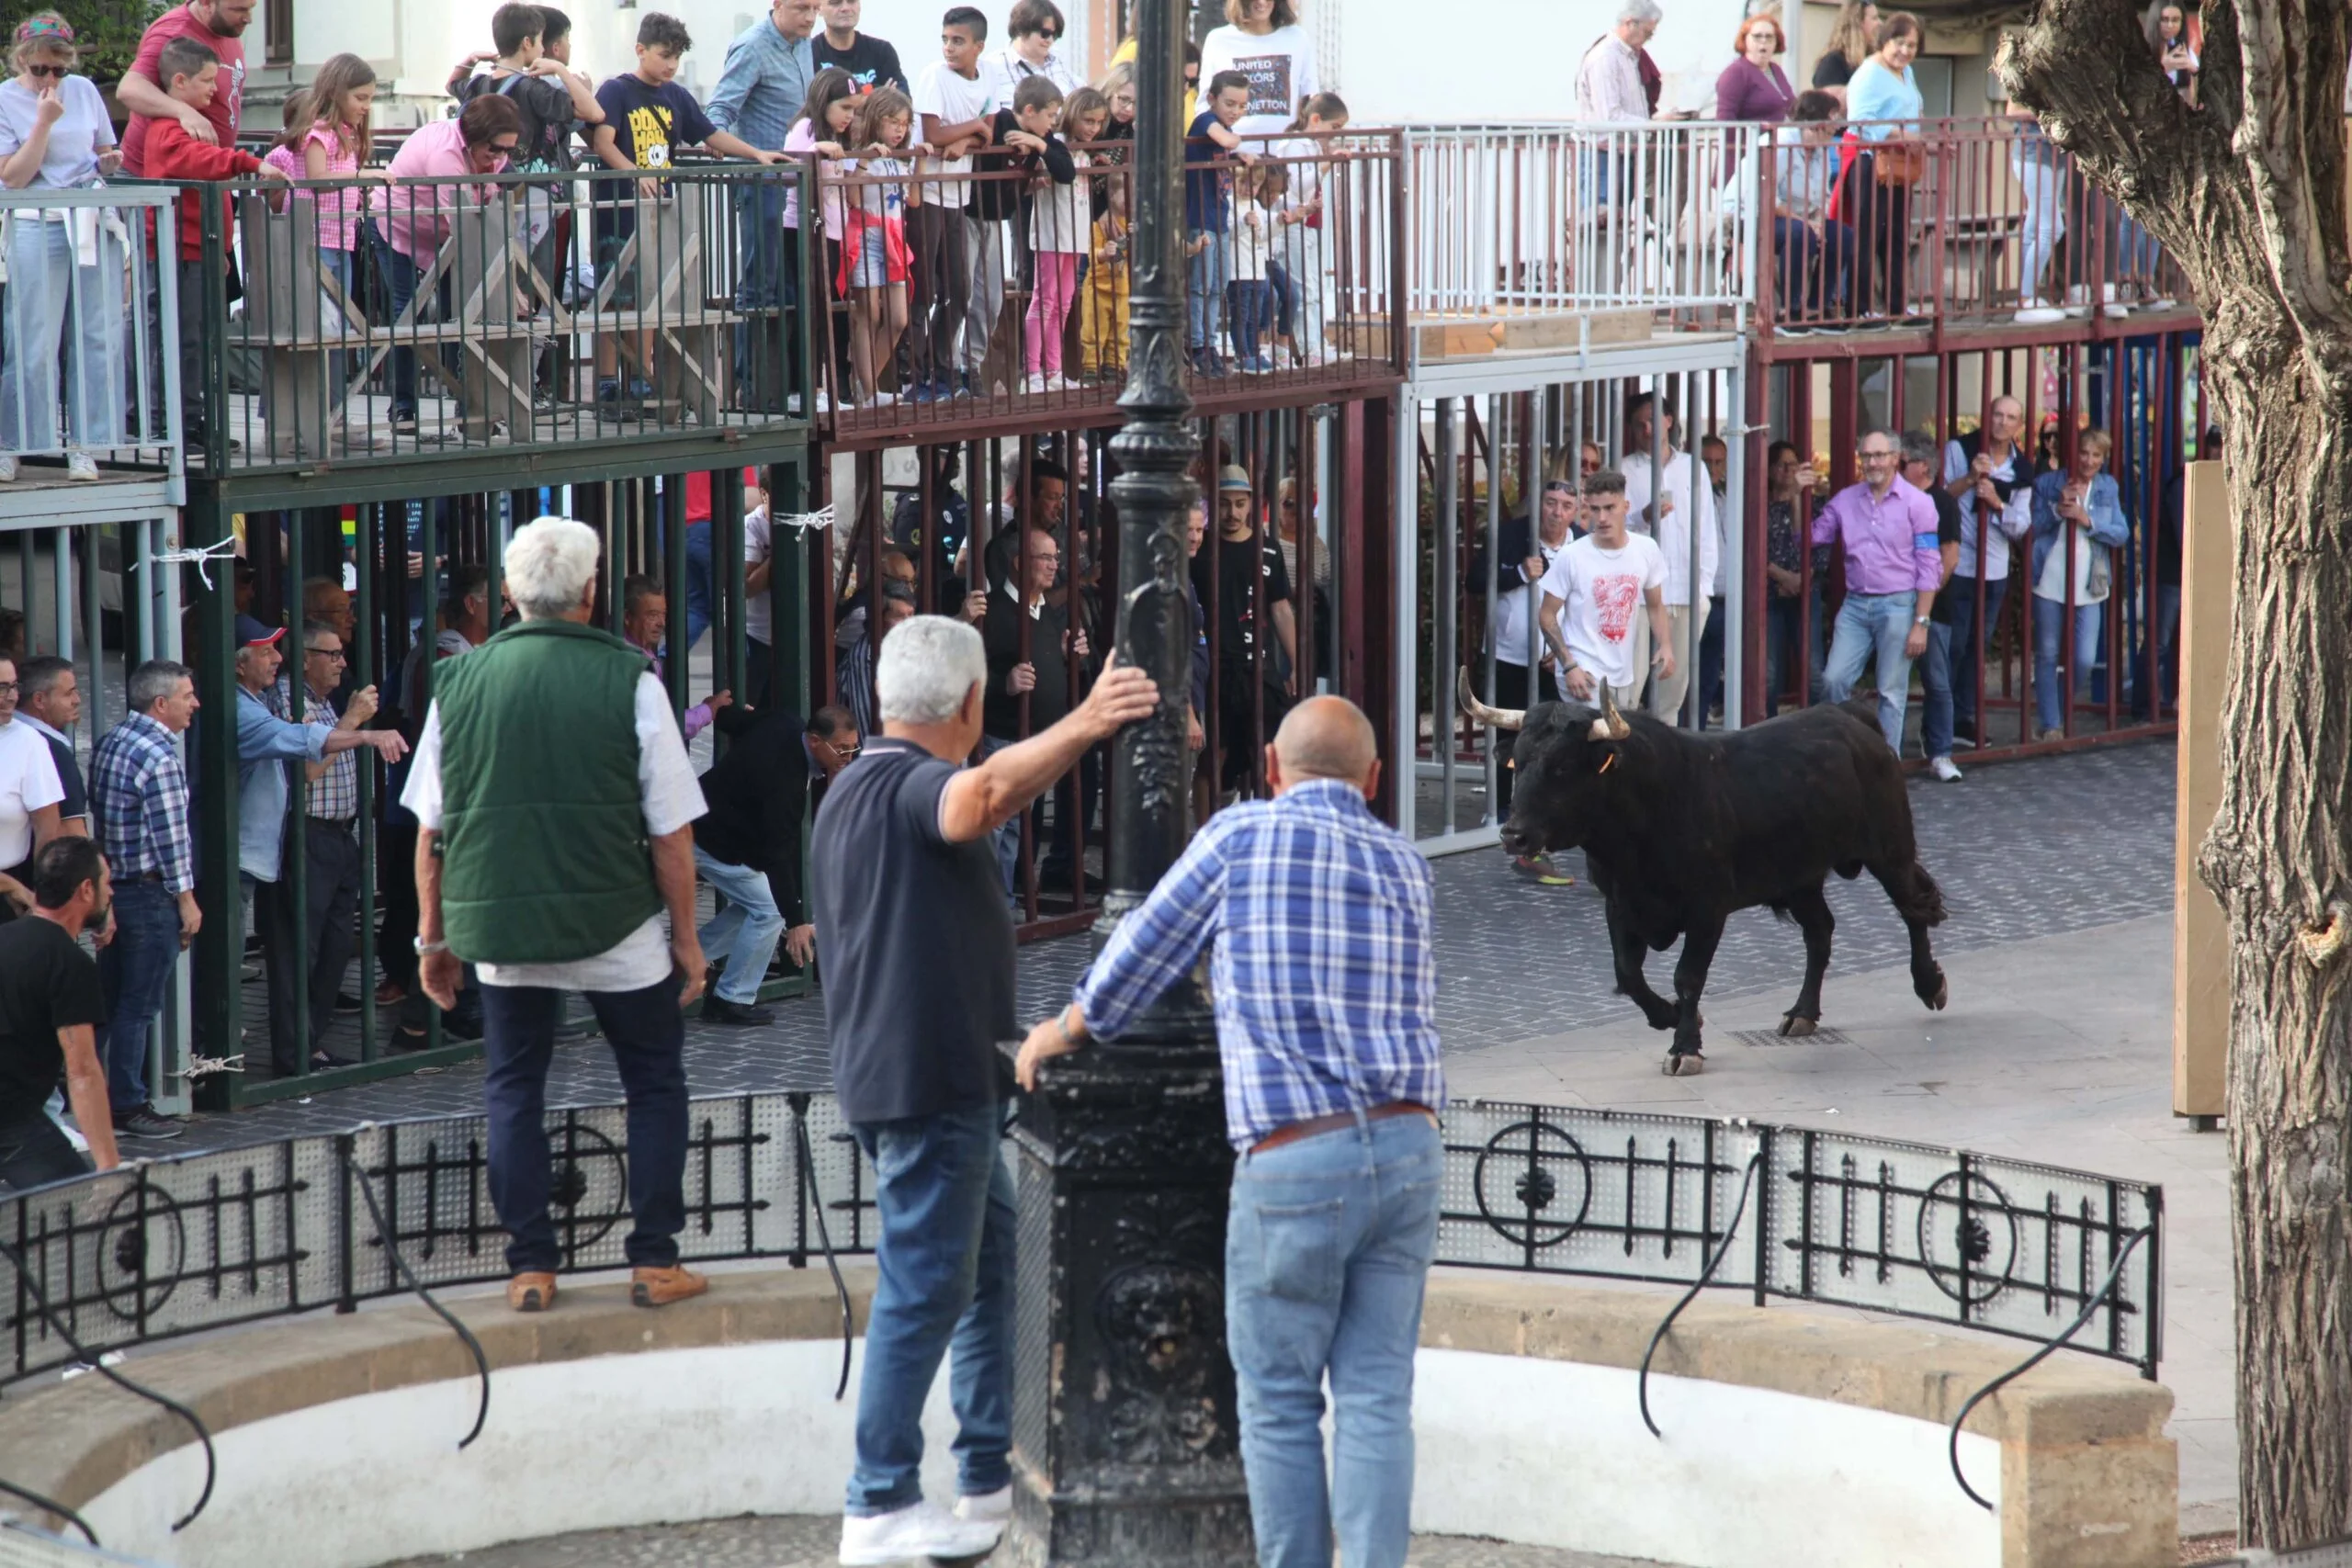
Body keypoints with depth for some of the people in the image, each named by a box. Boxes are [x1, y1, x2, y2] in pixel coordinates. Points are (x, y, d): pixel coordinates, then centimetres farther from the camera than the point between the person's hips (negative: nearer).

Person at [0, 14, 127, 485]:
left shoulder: (84, 90, 11)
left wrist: (110, 161, -1)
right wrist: (45, 121, -16)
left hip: (95, 225, 4)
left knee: (100, 337, 1)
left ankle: (84, 445, 7)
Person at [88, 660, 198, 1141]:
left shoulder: (109, 742, 9)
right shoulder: (158, 757, -18)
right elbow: (170, 836, -18)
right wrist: (186, 899, -12)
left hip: (110, 884, 9)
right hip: (150, 894, -9)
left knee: (107, 999, 14)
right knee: (139, 1006, -1)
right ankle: (128, 1106, 3)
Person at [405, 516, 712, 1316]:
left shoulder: (459, 681, 0)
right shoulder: (629, 681, -8)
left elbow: (429, 830, 4)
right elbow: (671, 830, -6)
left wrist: (434, 935, 13)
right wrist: (686, 936, 4)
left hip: (500, 927, 2)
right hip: (618, 930, -2)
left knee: (513, 1093, 13)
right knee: (654, 1085, 13)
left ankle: (530, 1267, 11)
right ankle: (654, 1262, 11)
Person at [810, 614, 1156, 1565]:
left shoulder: (853, 792, 16)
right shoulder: (911, 787, -17)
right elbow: (984, 794, -41)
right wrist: (1082, 727, -47)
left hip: (882, 1068, 10)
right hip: (933, 1081, -10)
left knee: (994, 1261, 17)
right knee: (924, 1288, -5)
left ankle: (991, 1478, 23)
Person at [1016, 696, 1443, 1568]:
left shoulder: (1240, 836, 0)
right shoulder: (1406, 867, 12)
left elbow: (1136, 963, 9)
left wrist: (1063, 1031, 29)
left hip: (1293, 1162, -4)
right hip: (1408, 1149, 4)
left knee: (1280, 1405, 7)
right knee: (1376, 1401, 6)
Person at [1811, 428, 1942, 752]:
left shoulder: (1917, 503, -3)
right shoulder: (1845, 500, 10)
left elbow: (1929, 567, -5)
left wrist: (1921, 623, -10)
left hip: (1897, 605, -4)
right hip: (1855, 604, 4)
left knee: (1892, 692, 1)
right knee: (1834, 680, -4)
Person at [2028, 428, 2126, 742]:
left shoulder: (2108, 488, 9)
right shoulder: (2048, 484, 1)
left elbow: (2122, 533, 2)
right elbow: (2030, 528, -1)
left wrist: (2087, 520, -11)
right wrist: (2057, 510, -15)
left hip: (2088, 586, 1)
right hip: (2049, 583, -1)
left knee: (2085, 661, -4)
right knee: (2047, 656, 5)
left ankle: (2061, 712, 20)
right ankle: (2050, 725, 15)